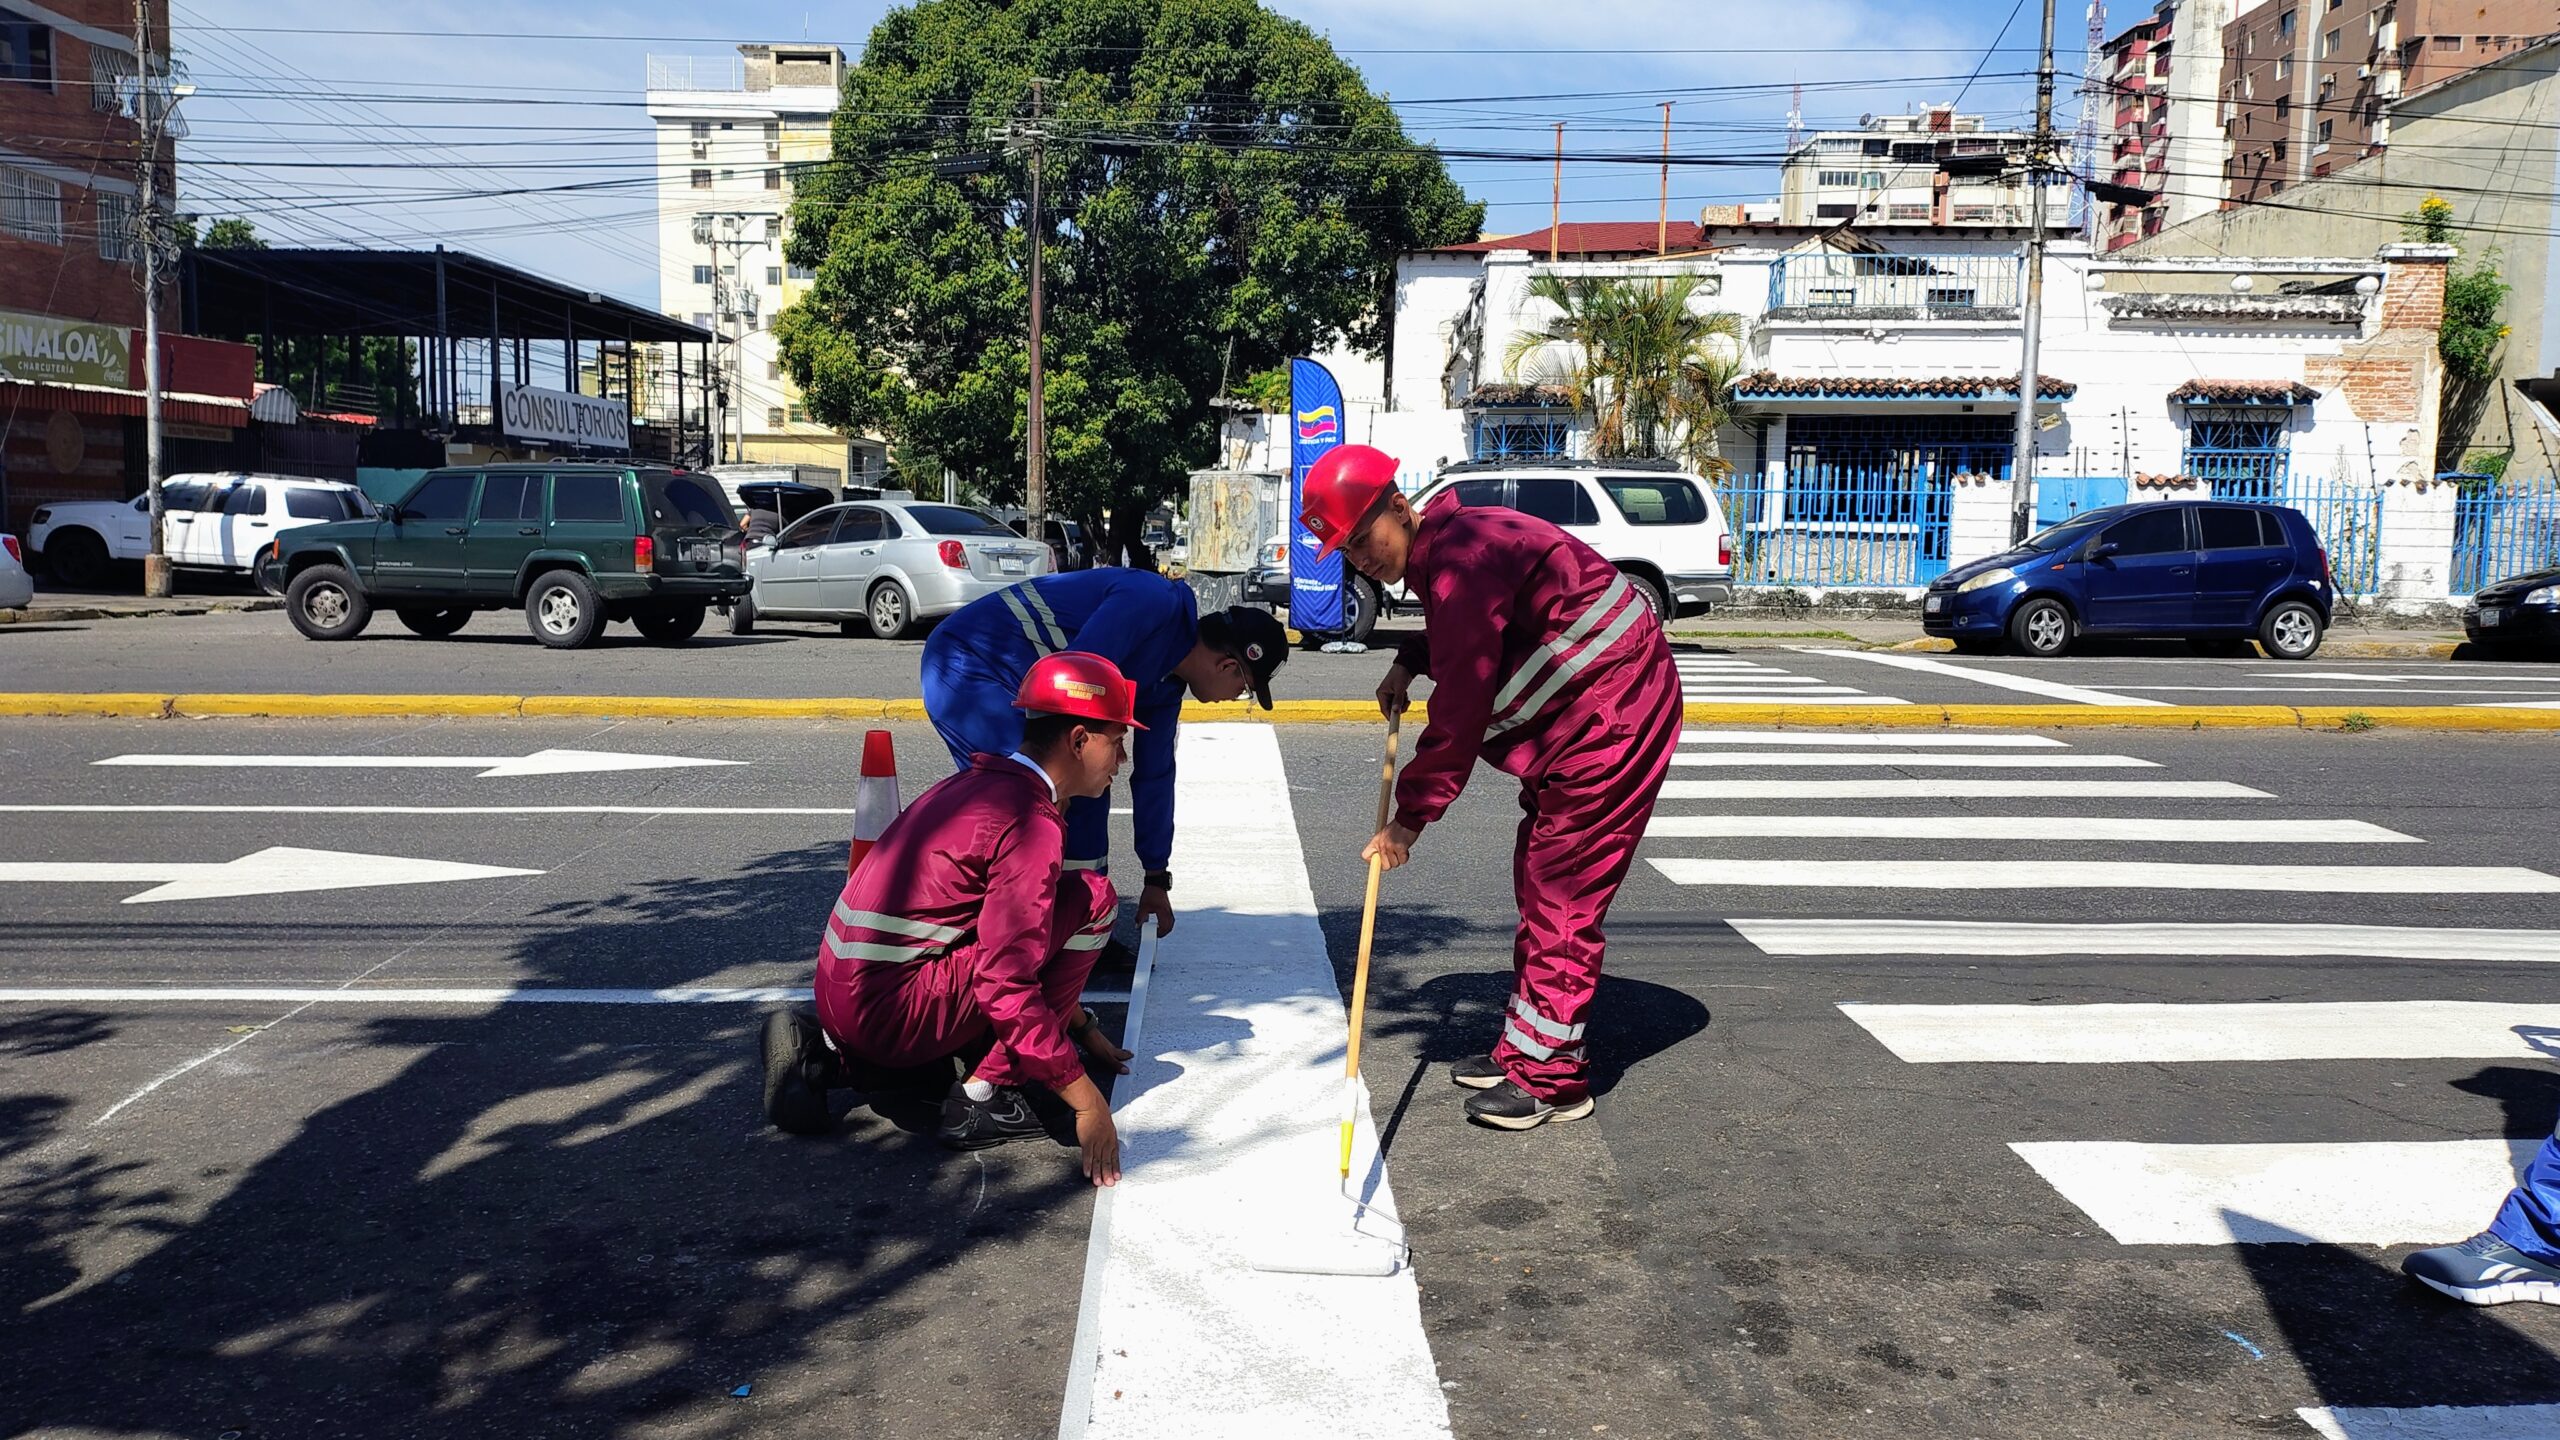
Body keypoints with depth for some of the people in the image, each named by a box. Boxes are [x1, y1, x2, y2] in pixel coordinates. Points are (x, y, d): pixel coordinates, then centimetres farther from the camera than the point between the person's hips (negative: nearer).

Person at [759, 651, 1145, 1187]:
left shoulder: (984, 781, 14)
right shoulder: (1031, 826, -15)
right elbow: (1007, 987, -21)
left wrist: (1084, 1030, 30)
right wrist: (1087, 1101, -16)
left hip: (839, 994, 9)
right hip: (890, 1011, -9)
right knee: (1092, 906, -7)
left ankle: (829, 1055, 17)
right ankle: (986, 1093, -5)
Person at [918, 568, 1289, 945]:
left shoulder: (1167, 681, 9)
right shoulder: (1154, 603, -20)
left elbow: (1154, 775, 16)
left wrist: (1157, 880, 20)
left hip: (1016, 687, 10)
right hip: (966, 665, -10)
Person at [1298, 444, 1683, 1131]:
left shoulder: (1460, 562, -24)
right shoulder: (1444, 546, 9)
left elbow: (1461, 709, -24)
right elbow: (1466, 638, 28)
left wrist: (1411, 816, -16)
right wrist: (1410, 660, 8)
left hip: (1612, 712, -11)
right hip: (1580, 714, 11)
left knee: (1561, 894, -8)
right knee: (1540, 879, 14)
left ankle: (1551, 1080, -2)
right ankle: (1526, 1049, 24)